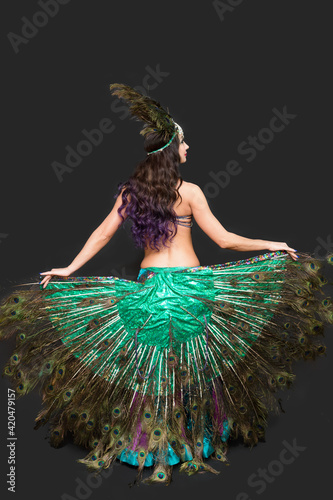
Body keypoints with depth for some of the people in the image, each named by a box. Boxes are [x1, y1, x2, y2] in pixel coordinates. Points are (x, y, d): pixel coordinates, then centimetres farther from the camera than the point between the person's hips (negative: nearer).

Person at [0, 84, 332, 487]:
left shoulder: (130, 192, 3)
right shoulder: (188, 191, -9)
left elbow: (101, 235, 4)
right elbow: (224, 240, -6)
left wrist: (69, 269, 14)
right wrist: (270, 245, 6)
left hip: (147, 284, 4)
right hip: (189, 285, -4)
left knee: (146, 367, 13)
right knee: (193, 364, 10)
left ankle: (145, 443, 26)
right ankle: (196, 438, 23)